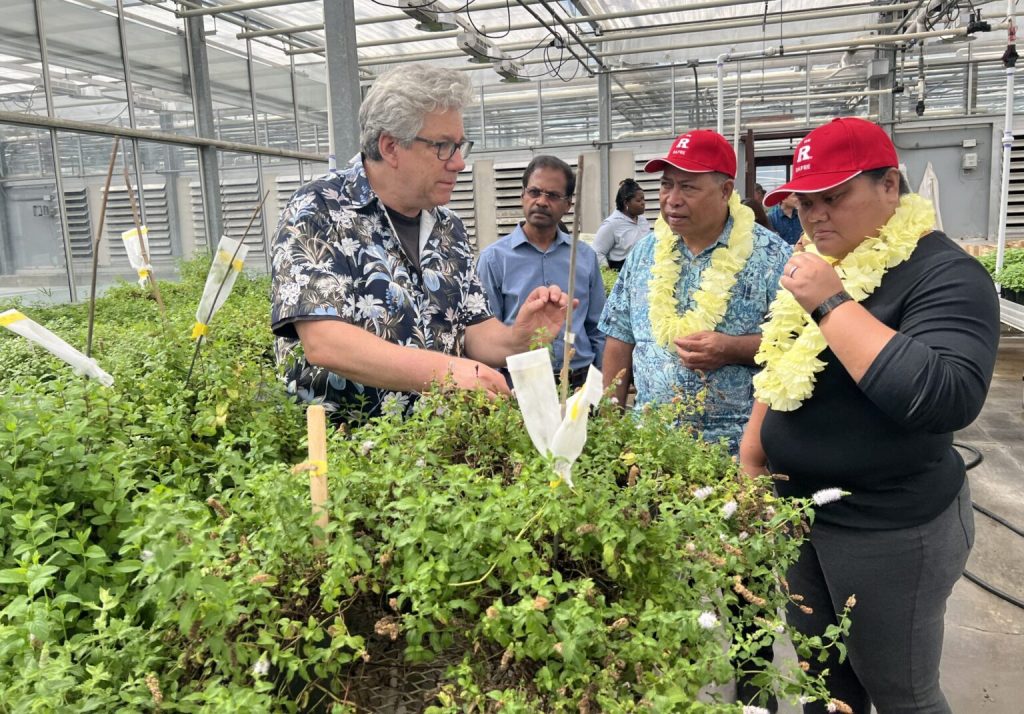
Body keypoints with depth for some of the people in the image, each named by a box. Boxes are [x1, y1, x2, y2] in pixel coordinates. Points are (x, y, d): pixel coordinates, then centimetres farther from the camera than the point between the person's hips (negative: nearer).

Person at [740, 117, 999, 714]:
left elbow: (946, 399, -33)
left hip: (890, 527, -7)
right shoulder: (818, 268, 8)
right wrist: (751, 458, 10)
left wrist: (832, 303, -28)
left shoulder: (944, 273, -17)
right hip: (798, 508, 7)